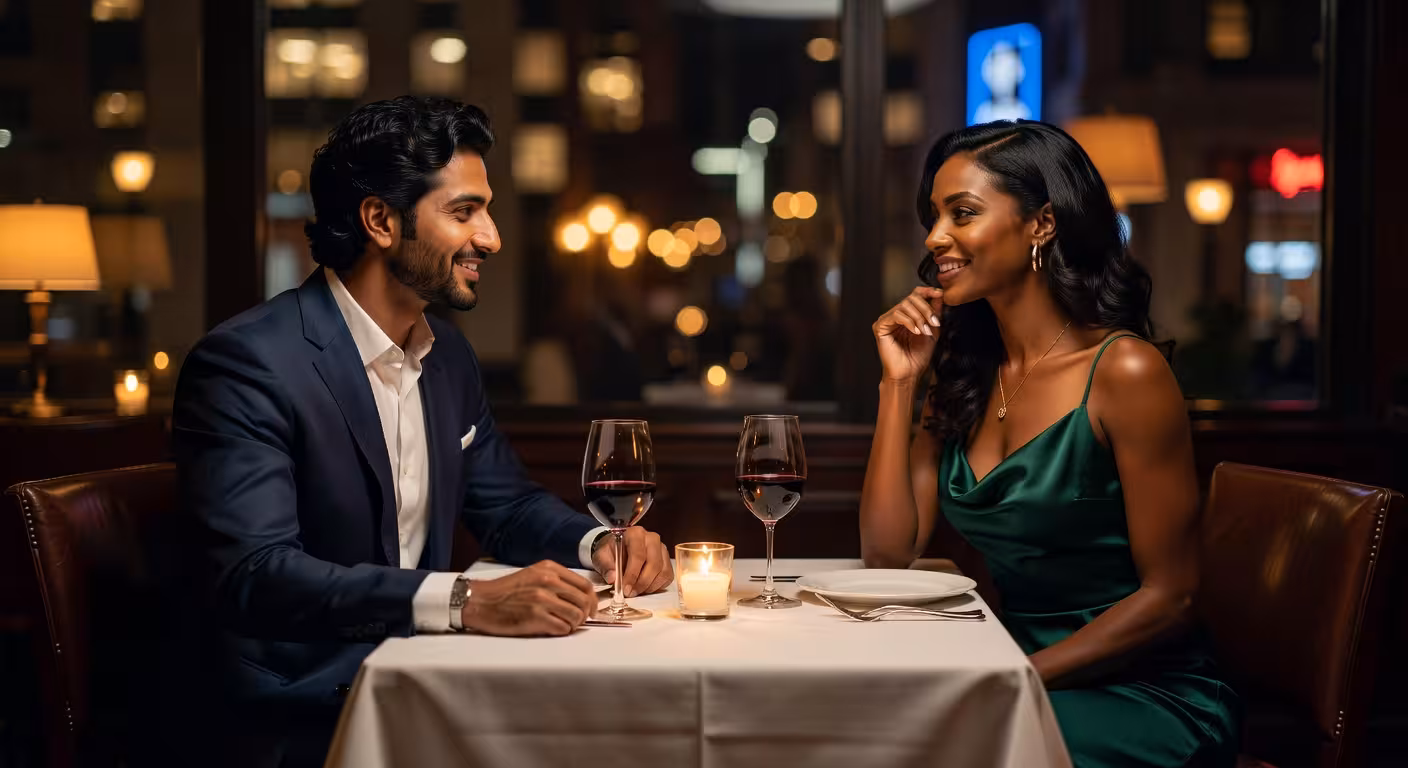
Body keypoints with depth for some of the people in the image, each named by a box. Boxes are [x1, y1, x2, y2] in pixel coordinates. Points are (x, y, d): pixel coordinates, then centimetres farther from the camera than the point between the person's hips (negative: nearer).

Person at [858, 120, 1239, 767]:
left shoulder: (1124, 370, -14)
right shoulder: (965, 378, 8)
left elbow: (1169, 597, -13)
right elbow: (888, 553, 2)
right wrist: (900, 380, -1)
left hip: (1150, 699, -6)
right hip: (1019, 678, 6)